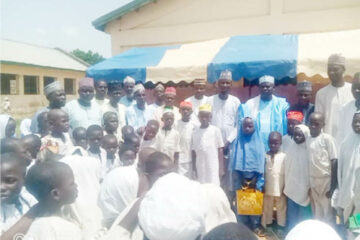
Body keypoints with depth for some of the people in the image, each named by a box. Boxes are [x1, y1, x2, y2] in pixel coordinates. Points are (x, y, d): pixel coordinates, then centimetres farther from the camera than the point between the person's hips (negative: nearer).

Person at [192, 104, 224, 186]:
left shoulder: (215, 130, -2)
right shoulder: (195, 132, 4)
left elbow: (220, 150, -1)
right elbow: (193, 151, 7)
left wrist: (221, 168, -3)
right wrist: (194, 169, 6)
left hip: (213, 167, -2)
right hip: (200, 167, 2)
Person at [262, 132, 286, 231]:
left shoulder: (284, 156, -8)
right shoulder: (265, 156, -4)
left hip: (280, 189, -1)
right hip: (268, 189, 2)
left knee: (281, 208, 13)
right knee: (267, 208, 14)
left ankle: (281, 226, 28)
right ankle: (267, 225, 28)